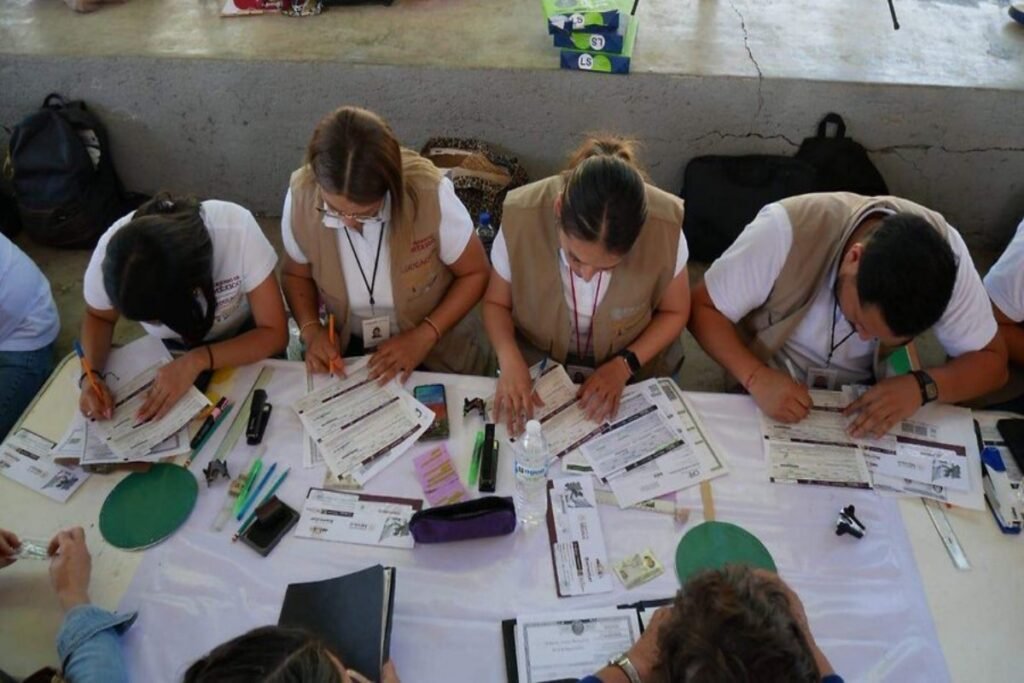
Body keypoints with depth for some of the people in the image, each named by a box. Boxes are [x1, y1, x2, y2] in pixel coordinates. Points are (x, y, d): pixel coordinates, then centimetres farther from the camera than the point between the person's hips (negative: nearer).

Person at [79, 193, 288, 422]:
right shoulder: (113, 249, -32)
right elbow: (98, 318, -10)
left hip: (246, 338, -1)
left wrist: (198, 360, -41)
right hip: (170, 350, 2)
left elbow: (275, 333, -30)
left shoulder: (238, 230, -40)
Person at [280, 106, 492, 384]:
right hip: (349, 349, 1)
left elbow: (474, 274, -9)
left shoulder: (430, 194, -25)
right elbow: (296, 274, 3)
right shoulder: (301, 195, -17)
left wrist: (424, 336, -19)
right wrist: (311, 329, -14)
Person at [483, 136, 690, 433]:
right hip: (536, 367, -1)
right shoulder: (521, 217, -25)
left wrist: (624, 365, -18)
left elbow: (674, 312, -5)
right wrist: (510, 360, -24)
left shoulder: (665, 227, -24)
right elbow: (496, 303, -7)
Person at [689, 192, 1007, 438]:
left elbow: (991, 360, -11)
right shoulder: (787, 229, -32)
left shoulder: (943, 249, -23)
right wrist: (757, 378, -35)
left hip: (867, 404, 3)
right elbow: (703, 308, -21)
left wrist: (922, 386, -30)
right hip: (768, 399, -3)